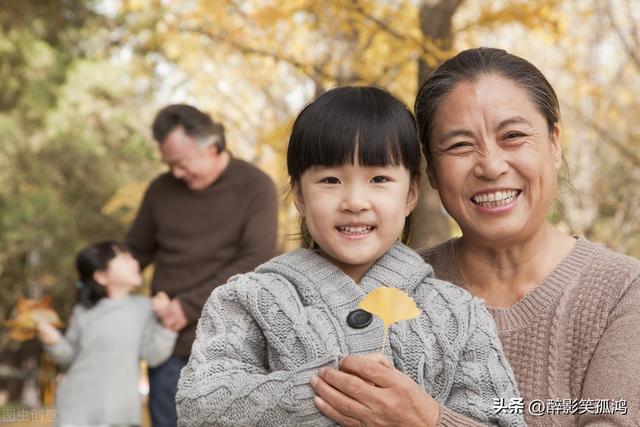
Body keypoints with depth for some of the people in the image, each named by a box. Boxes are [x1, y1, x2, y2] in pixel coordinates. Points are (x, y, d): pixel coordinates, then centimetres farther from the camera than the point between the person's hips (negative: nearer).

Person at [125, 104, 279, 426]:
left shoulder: (256, 187, -5)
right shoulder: (161, 190, 7)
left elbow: (256, 262, -13)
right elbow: (135, 251, 17)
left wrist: (191, 305, -18)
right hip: (169, 343, 4)